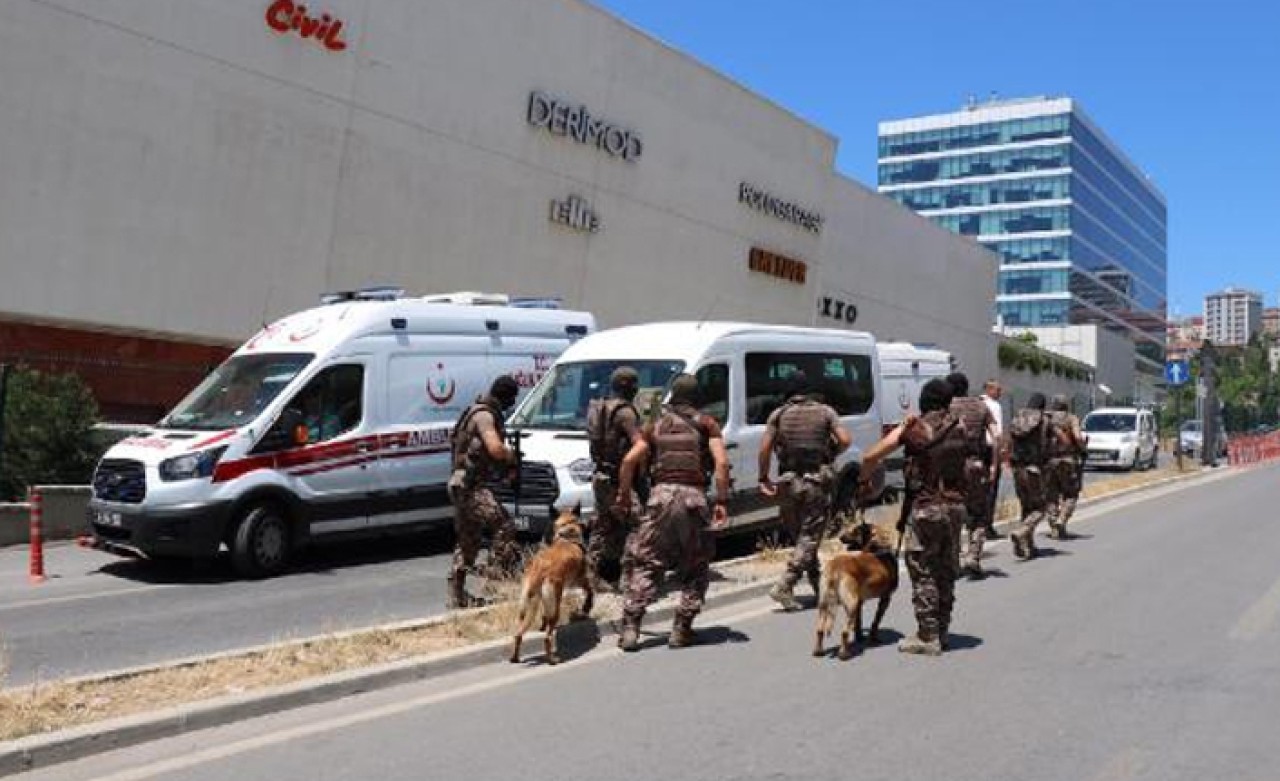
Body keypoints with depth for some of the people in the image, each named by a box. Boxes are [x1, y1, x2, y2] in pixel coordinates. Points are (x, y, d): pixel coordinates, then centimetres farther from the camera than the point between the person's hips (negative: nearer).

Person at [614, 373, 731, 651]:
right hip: (693, 497, -1)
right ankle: (681, 630, 11)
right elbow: (721, 462, -6)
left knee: (645, 565, 8)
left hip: (661, 495, 2)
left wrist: (624, 494, 14)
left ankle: (630, 628, 0)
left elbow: (629, 460, 6)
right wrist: (722, 500, -4)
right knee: (696, 568, 14)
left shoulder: (656, 425, 15)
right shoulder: (707, 424, 8)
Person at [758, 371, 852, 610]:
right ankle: (784, 586, -13)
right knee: (810, 537, 0)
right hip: (818, 481, -2)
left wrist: (764, 478, 2)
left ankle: (817, 585, 25)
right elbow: (845, 440, -6)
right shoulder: (825, 411, 3)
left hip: (790, 482, 2)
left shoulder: (779, 414, 3)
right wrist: (831, 453, 13)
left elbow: (765, 448, -6)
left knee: (800, 535, 16)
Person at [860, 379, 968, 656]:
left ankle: (928, 637, 4)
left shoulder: (911, 428, -5)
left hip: (925, 508, -5)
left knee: (923, 573, 2)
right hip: (955, 506, 5)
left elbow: (869, 458, -6)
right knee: (946, 571, 15)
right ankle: (941, 632, 25)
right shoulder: (958, 425, 5)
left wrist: (865, 483, 13)